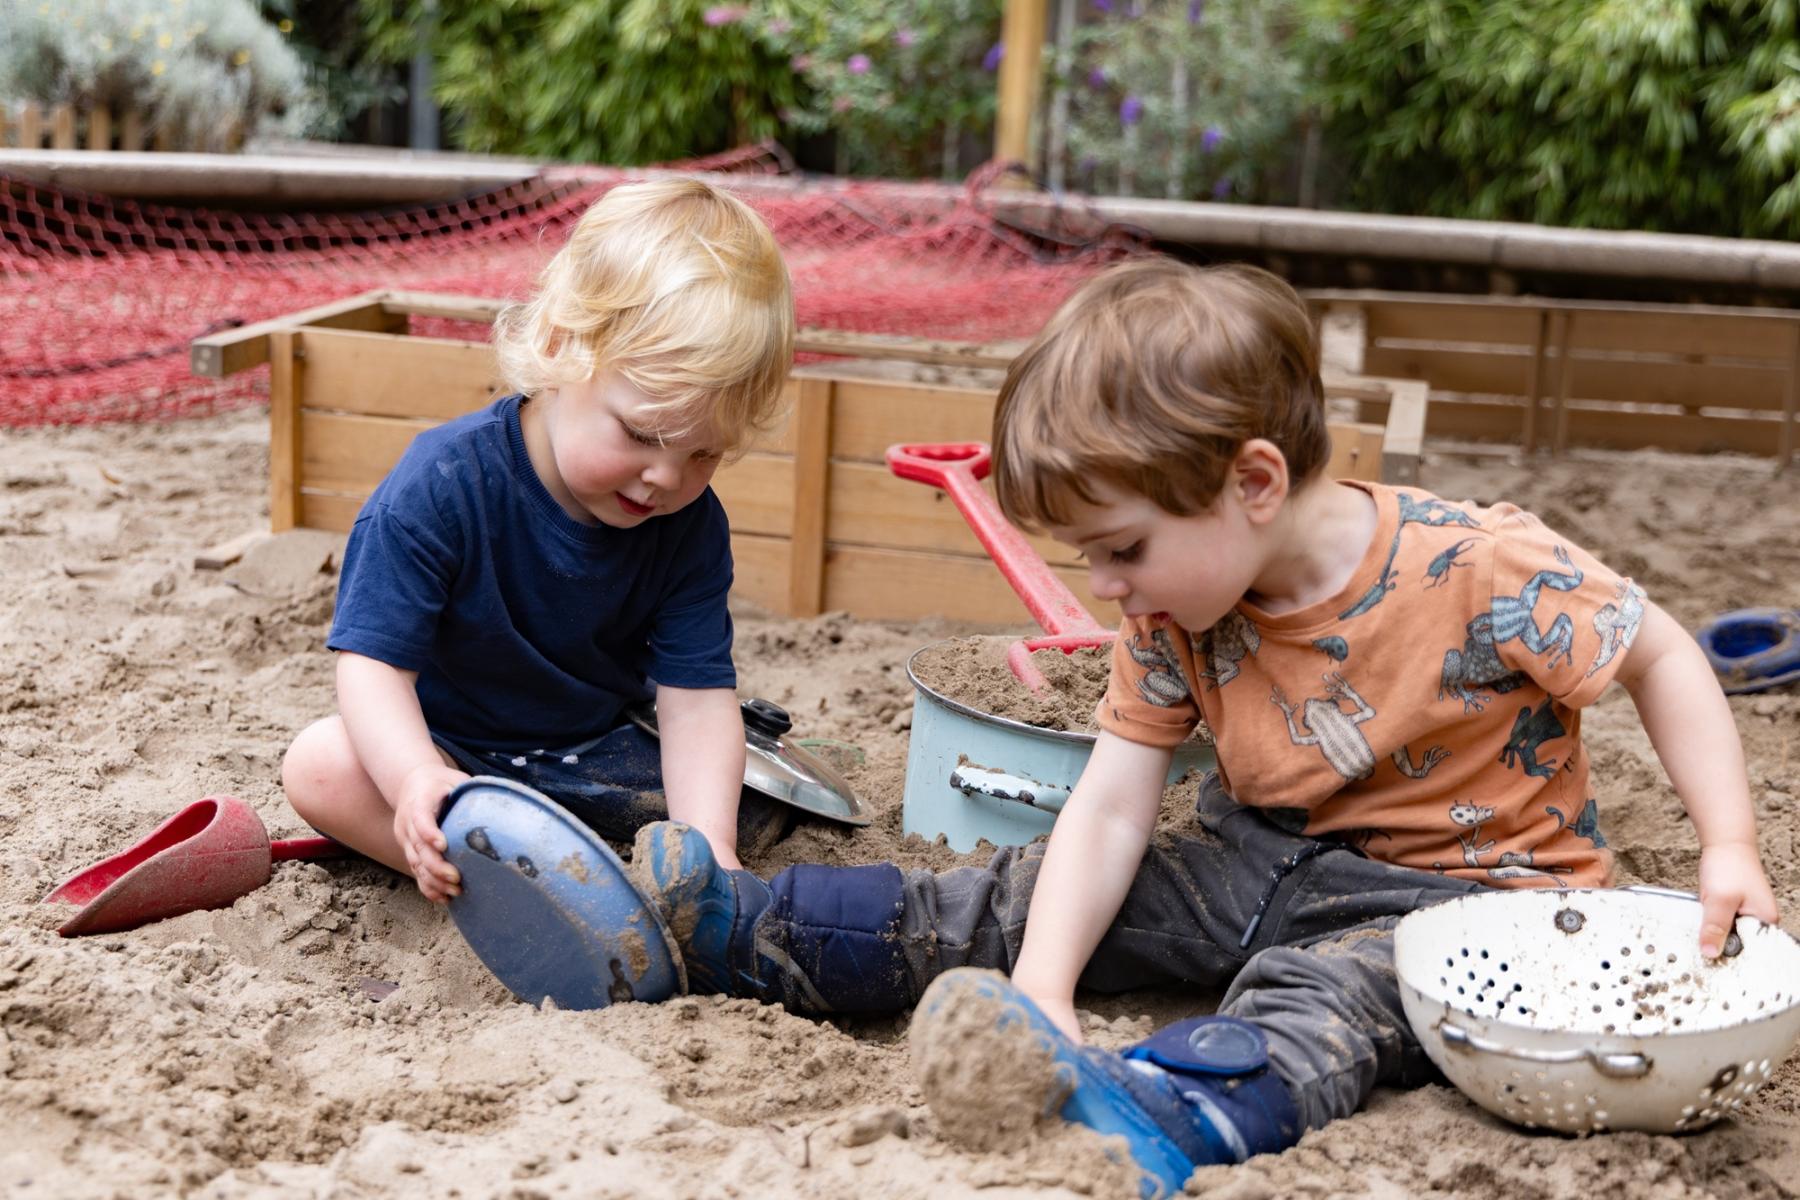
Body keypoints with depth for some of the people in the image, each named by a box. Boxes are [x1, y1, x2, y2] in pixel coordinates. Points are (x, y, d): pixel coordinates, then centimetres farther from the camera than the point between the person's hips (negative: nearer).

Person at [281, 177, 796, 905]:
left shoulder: (690, 527, -14)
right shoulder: (443, 486, -24)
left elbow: (696, 696, -18)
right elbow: (374, 661, -27)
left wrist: (706, 847, -37)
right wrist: (418, 781, -49)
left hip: (599, 750, 3)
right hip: (451, 749, -3)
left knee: (759, 805, -12)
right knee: (320, 766, -32)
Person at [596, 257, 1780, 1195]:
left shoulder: (1481, 573, -24)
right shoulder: (1175, 612, -8)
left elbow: (1660, 652, -10)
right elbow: (1110, 808, -11)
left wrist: (1728, 849, -17)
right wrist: (1041, 987, -23)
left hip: (1464, 891, -5)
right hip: (1270, 862, 6)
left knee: (1320, 994, -36)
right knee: (1030, 896, -3)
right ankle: (740, 931, -4)